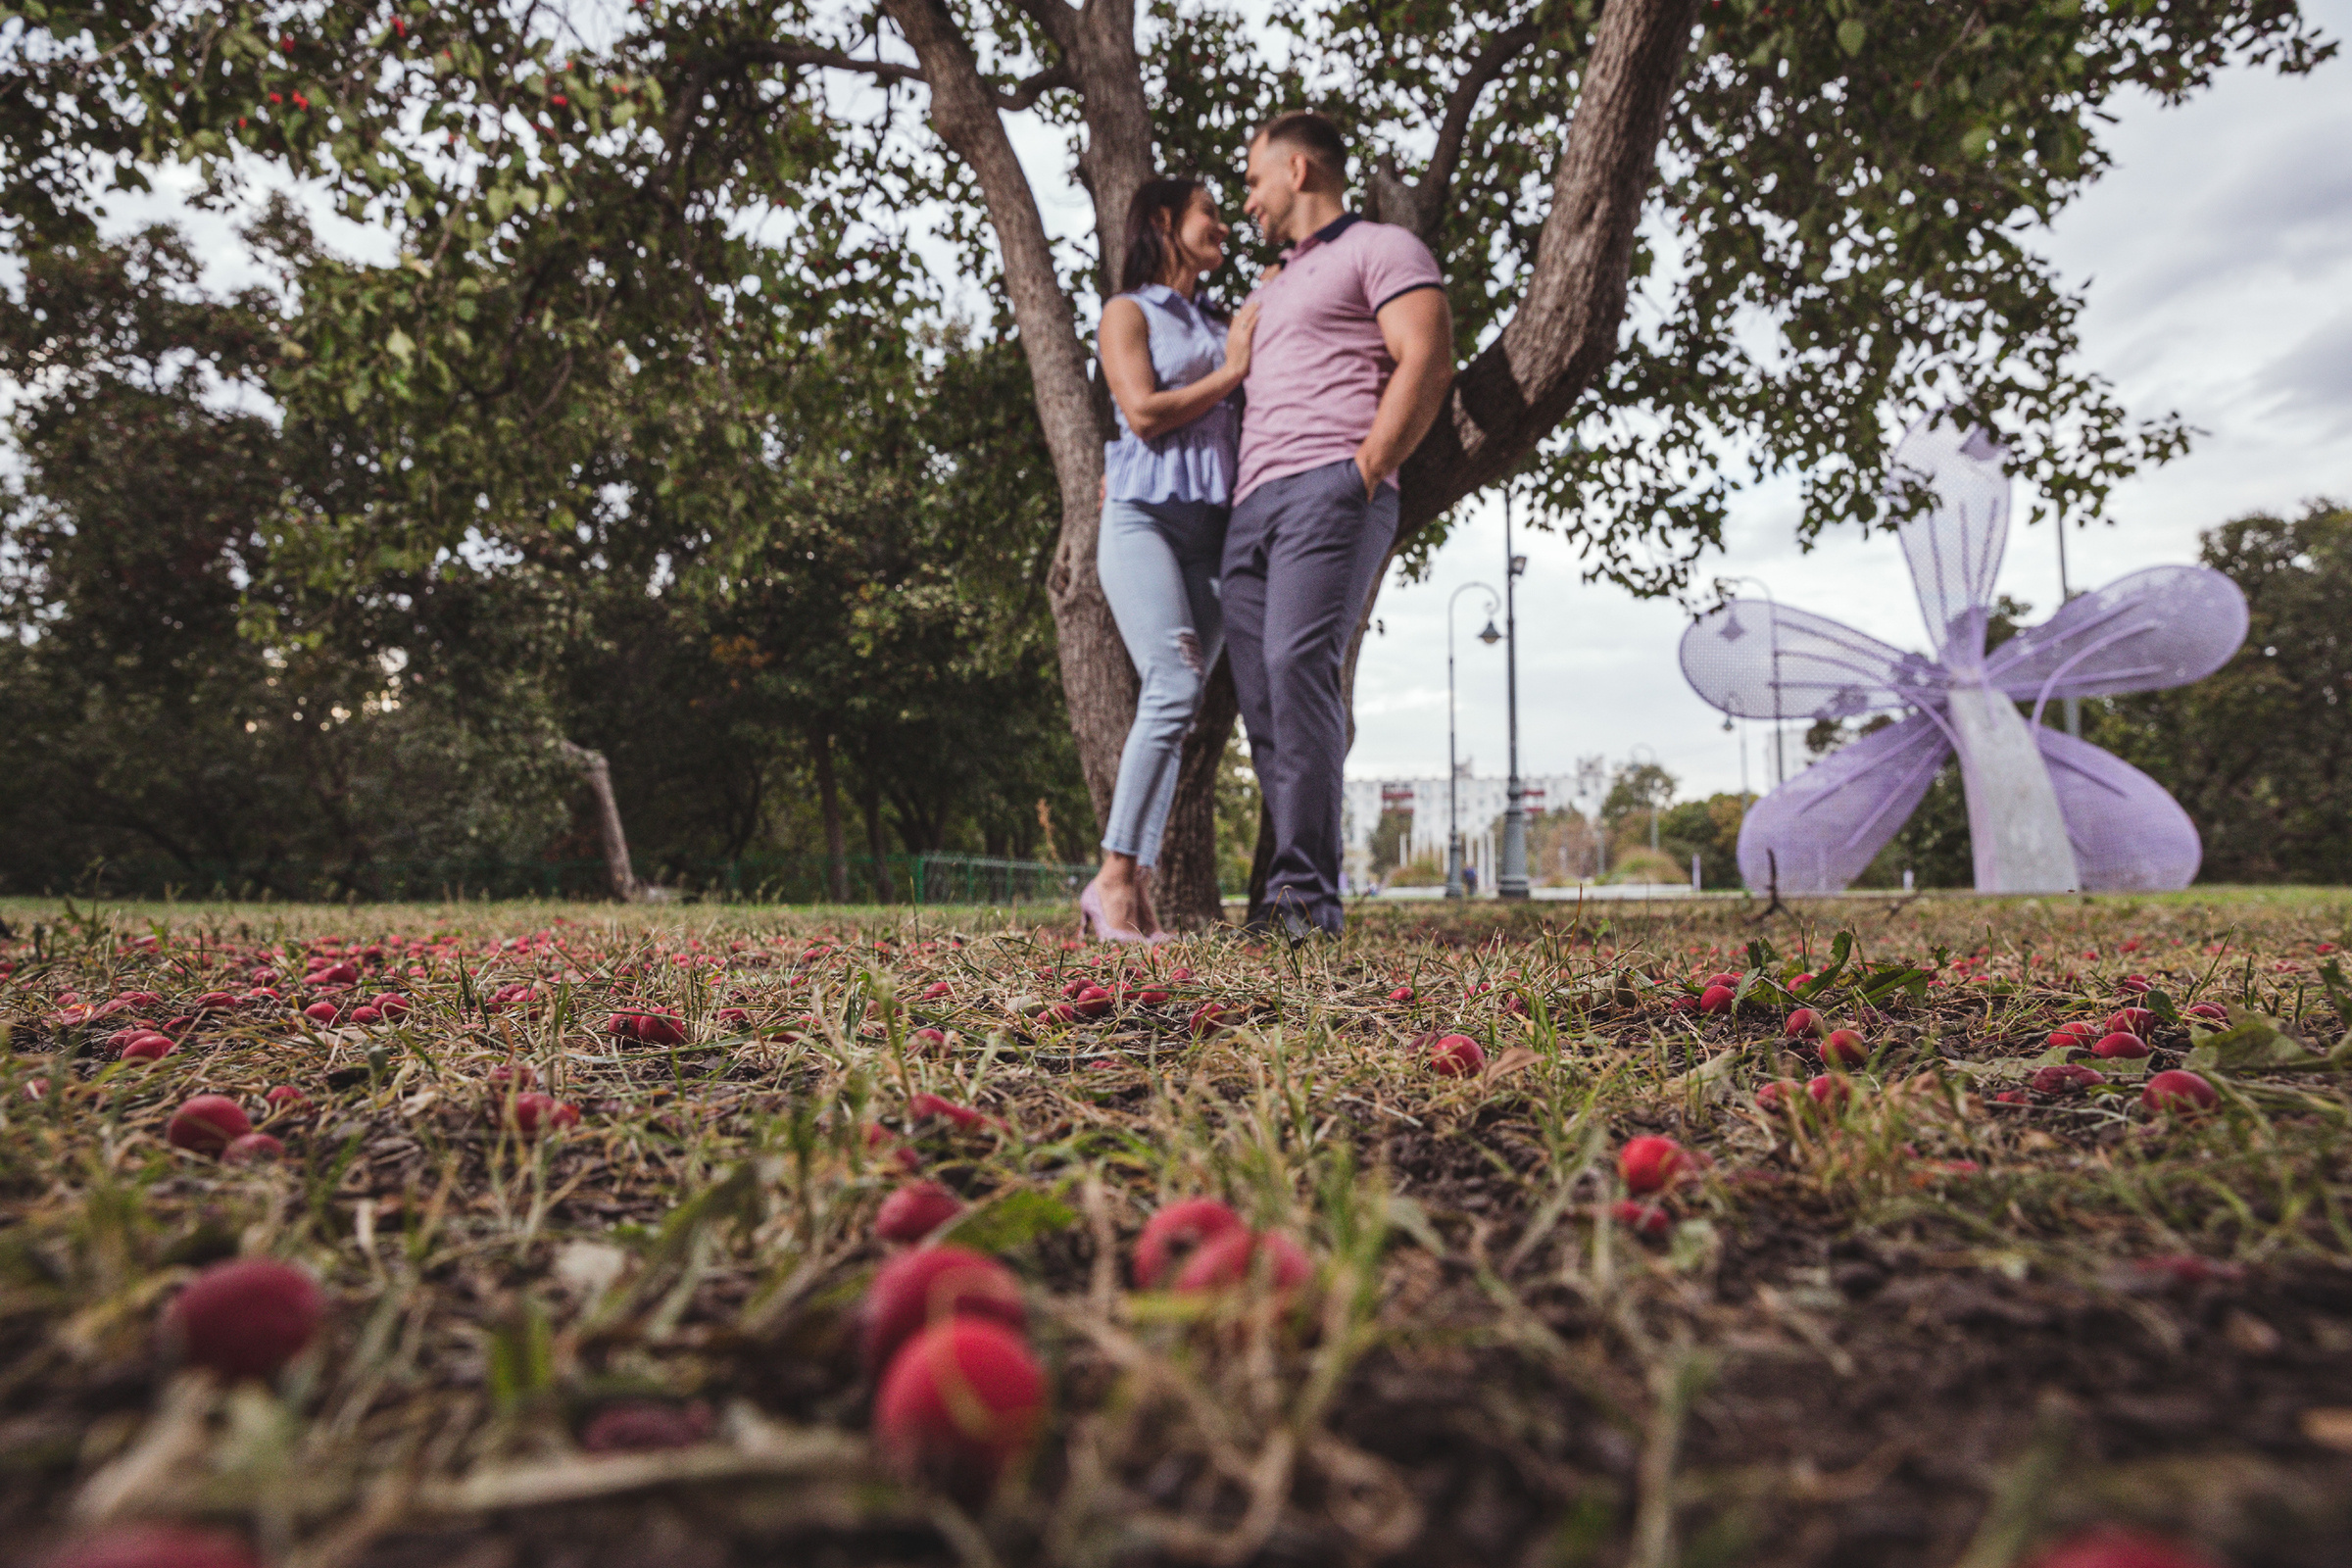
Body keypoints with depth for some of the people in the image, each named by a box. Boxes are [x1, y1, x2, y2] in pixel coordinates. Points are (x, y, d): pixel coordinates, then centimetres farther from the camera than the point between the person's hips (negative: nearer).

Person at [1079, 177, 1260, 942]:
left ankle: (1135, 886, -6)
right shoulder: (1128, 311, 10)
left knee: (1177, 703, -5)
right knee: (1175, 689, -21)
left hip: (1214, 527, 5)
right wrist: (1230, 373, 3)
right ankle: (1116, 875, -16)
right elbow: (1143, 413, -4)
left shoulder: (1226, 328, 26)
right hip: (1145, 515, -5)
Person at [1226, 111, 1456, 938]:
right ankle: (1299, 898, -3)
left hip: (1329, 490, -8)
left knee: (1298, 663, -25)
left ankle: (1307, 887, -25)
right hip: (1251, 506, 8)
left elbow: (1427, 362, -5)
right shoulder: (1267, 292, 35)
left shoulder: (1382, 249, 10)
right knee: (1260, 693, -3)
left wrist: (1363, 473, -15)